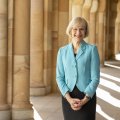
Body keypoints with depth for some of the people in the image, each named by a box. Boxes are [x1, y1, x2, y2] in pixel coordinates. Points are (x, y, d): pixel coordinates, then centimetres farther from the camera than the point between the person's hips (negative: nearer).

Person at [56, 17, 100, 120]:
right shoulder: (62, 51, 4)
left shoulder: (92, 49, -3)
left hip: (87, 97, -2)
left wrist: (84, 99, -13)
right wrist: (69, 98, -11)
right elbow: (59, 77, 2)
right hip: (68, 97, 2)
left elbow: (95, 78, -5)